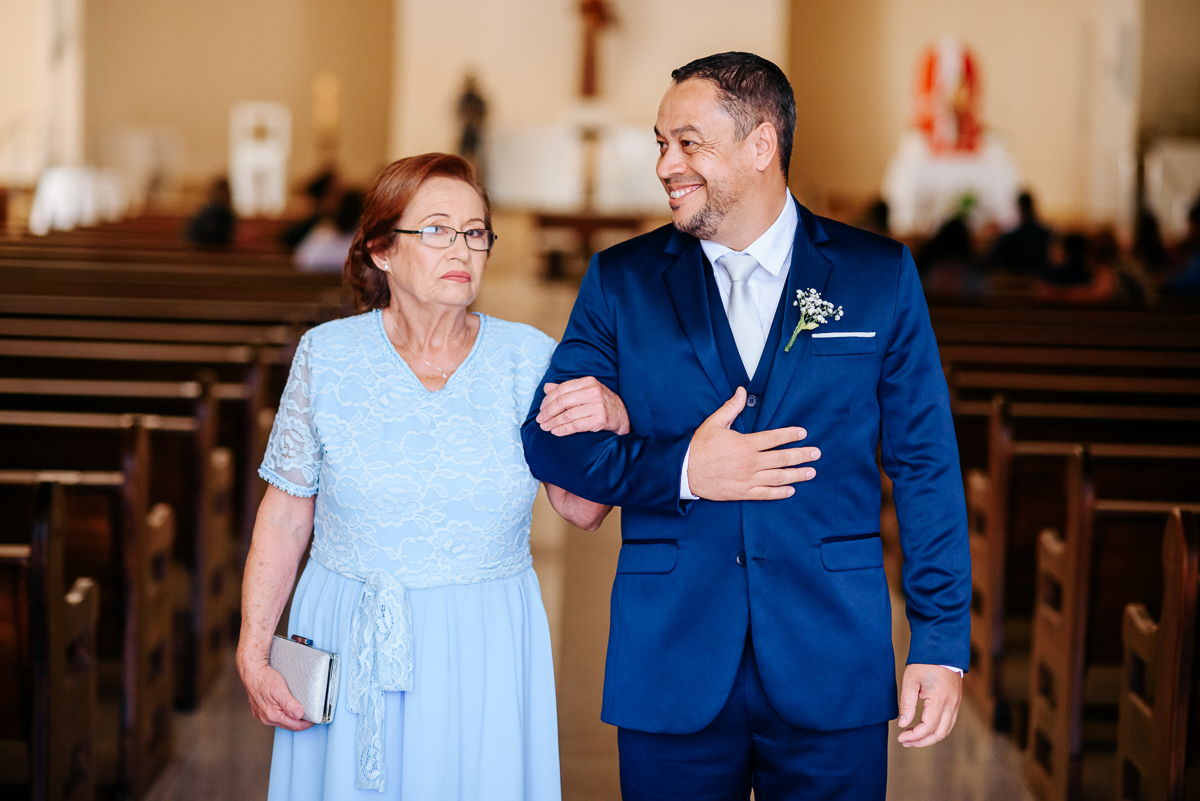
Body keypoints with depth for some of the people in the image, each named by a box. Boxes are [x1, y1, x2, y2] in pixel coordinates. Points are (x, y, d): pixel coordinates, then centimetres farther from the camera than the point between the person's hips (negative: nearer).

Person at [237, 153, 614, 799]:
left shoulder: (528, 359, -1)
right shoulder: (327, 355, -3)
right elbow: (285, 516, 0)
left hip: (484, 655, 1)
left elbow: (581, 509, -2)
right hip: (352, 650, 0)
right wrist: (253, 654, -5)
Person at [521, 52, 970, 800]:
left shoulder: (879, 274, 2)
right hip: (670, 666, 1)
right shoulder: (621, 281, 5)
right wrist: (680, 473, -14)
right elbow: (550, 439, 2)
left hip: (831, 665, 0)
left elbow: (926, 465, 3)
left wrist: (942, 643, -1)